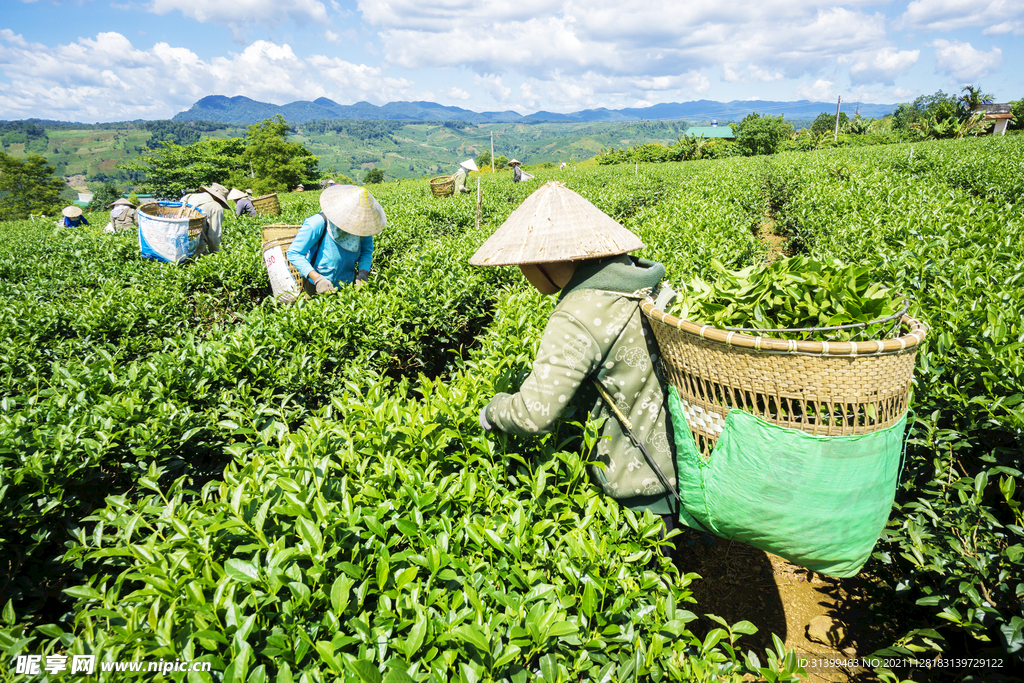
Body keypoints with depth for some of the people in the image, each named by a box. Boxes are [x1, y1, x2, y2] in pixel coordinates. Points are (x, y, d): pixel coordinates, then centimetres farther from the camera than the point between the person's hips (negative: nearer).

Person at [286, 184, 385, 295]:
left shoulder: (364, 224, -13)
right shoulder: (319, 223, -26)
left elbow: (367, 251, 1)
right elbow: (294, 253, -22)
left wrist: (363, 273, -19)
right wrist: (317, 278, -33)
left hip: (347, 284, 4)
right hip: (318, 286, -4)